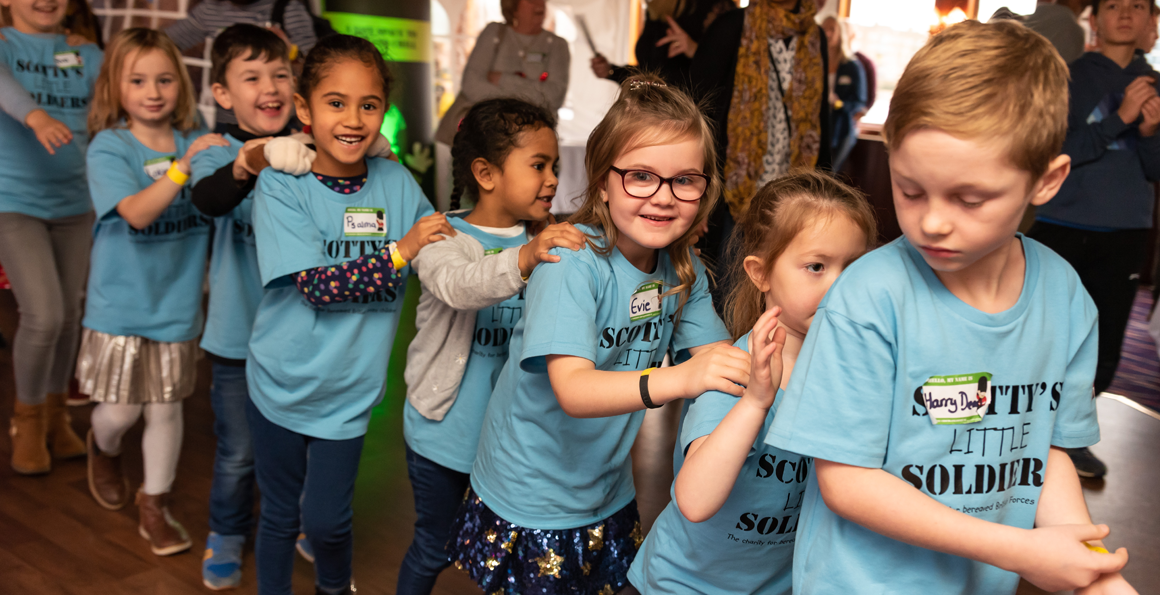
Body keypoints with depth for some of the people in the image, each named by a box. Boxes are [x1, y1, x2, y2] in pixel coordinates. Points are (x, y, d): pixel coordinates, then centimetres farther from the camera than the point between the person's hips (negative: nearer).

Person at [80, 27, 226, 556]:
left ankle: (154, 507, 28)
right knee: (119, 410, 7)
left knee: (165, 410, 11)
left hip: (176, 303, 2)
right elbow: (137, 212, -26)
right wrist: (183, 166, -36)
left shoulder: (198, 142, -1)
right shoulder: (109, 148, -12)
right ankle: (104, 450, 44)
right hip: (120, 305, -2)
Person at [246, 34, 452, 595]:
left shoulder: (395, 181, -5)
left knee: (325, 518, 8)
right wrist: (400, 250, -24)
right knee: (280, 514, 16)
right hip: (281, 381, -1)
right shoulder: (281, 184, -14)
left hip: (348, 391, 1)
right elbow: (315, 284, -23)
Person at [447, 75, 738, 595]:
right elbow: (573, 389, -36)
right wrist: (678, 379, -51)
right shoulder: (573, 262, -25)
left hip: (609, 497, 6)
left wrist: (751, 360, -32)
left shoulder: (683, 268, -5)